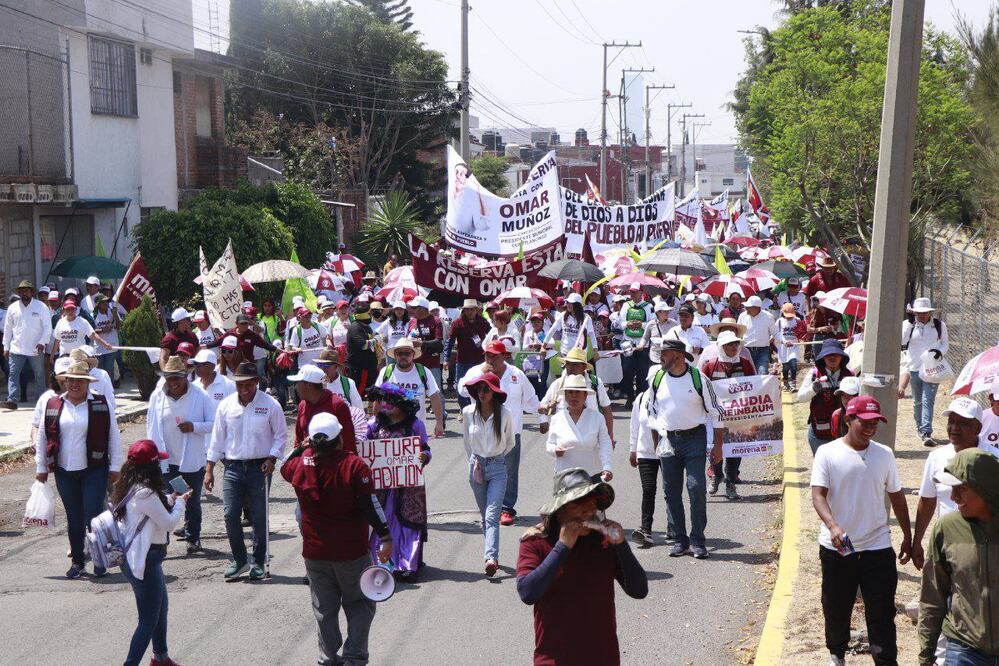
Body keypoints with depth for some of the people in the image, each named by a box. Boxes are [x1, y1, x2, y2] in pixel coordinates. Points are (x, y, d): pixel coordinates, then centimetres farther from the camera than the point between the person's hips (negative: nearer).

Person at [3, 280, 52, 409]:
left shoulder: (41, 307, -2)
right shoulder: (13, 308, 6)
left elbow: (47, 327, -3)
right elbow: (7, 329, 10)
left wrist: (42, 342, -15)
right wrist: (6, 347, 7)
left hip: (36, 349, -2)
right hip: (16, 349, 2)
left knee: (39, 375, 7)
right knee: (13, 374, -9)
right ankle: (12, 400, -12)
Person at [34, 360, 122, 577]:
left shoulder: (100, 405, -2)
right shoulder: (53, 405, 4)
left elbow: (113, 436, 1)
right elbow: (42, 437, 11)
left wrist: (115, 467, -2)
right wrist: (40, 467, 8)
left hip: (94, 470, -2)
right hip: (64, 471, 2)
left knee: (93, 514, -8)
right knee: (73, 518, 9)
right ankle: (77, 562, 19)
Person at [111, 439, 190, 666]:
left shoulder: (128, 488, 7)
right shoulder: (145, 493, -23)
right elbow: (169, 523, -16)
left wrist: (171, 499, 13)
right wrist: (180, 502, 0)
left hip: (134, 557, 11)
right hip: (143, 561, -11)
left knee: (161, 607, 26)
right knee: (149, 620, -3)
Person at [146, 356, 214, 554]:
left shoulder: (200, 396, -6)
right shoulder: (157, 396, 1)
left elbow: (214, 424, -3)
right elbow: (151, 426, 8)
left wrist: (194, 427, -19)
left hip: (192, 460, -1)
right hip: (165, 460, 1)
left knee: (192, 502, 12)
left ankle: (193, 538, 27)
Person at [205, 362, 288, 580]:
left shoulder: (270, 405, -3)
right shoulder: (226, 405, 5)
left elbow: (280, 434, 5)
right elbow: (217, 438, 10)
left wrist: (272, 458, -10)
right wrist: (209, 469, 7)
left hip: (260, 466, -2)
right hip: (233, 466, 2)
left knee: (259, 517, 3)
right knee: (230, 515, -4)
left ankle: (259, 562, 16)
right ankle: (239, 560, 11)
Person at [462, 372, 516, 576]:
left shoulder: (505, 413, -7)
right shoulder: (469, 412, 0)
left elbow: (510, 443, 8)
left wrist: (496, 458, 5)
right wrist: (475, 462, 7)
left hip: (498, 468, -3)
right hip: (476, 466, 3)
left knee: (492, 515, -15)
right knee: (485, 516, 11)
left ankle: (491, 557, -24)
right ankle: (492, 555, 21)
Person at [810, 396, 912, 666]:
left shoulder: (884, 454, 3)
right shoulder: (827, 453, -6)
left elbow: (896, 496, 13)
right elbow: (818, 494, -14)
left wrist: (908, 536, 14)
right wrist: (833, 526, -31)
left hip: (878, 546, 1)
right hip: (837, 548, -1)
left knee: (882, 613, -2)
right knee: (836, 608, 15)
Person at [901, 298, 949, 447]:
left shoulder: (939, 325, 2)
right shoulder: (908, 324, 1)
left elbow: (946, 343, 12)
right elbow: (902, 342, -13)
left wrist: (940, 351, -10)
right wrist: (910, 323, -18)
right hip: (914, 368, 2)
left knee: (928, 400, -12)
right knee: (917, 401, 13)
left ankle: (926, 433, -17)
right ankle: (920, 427, 33)